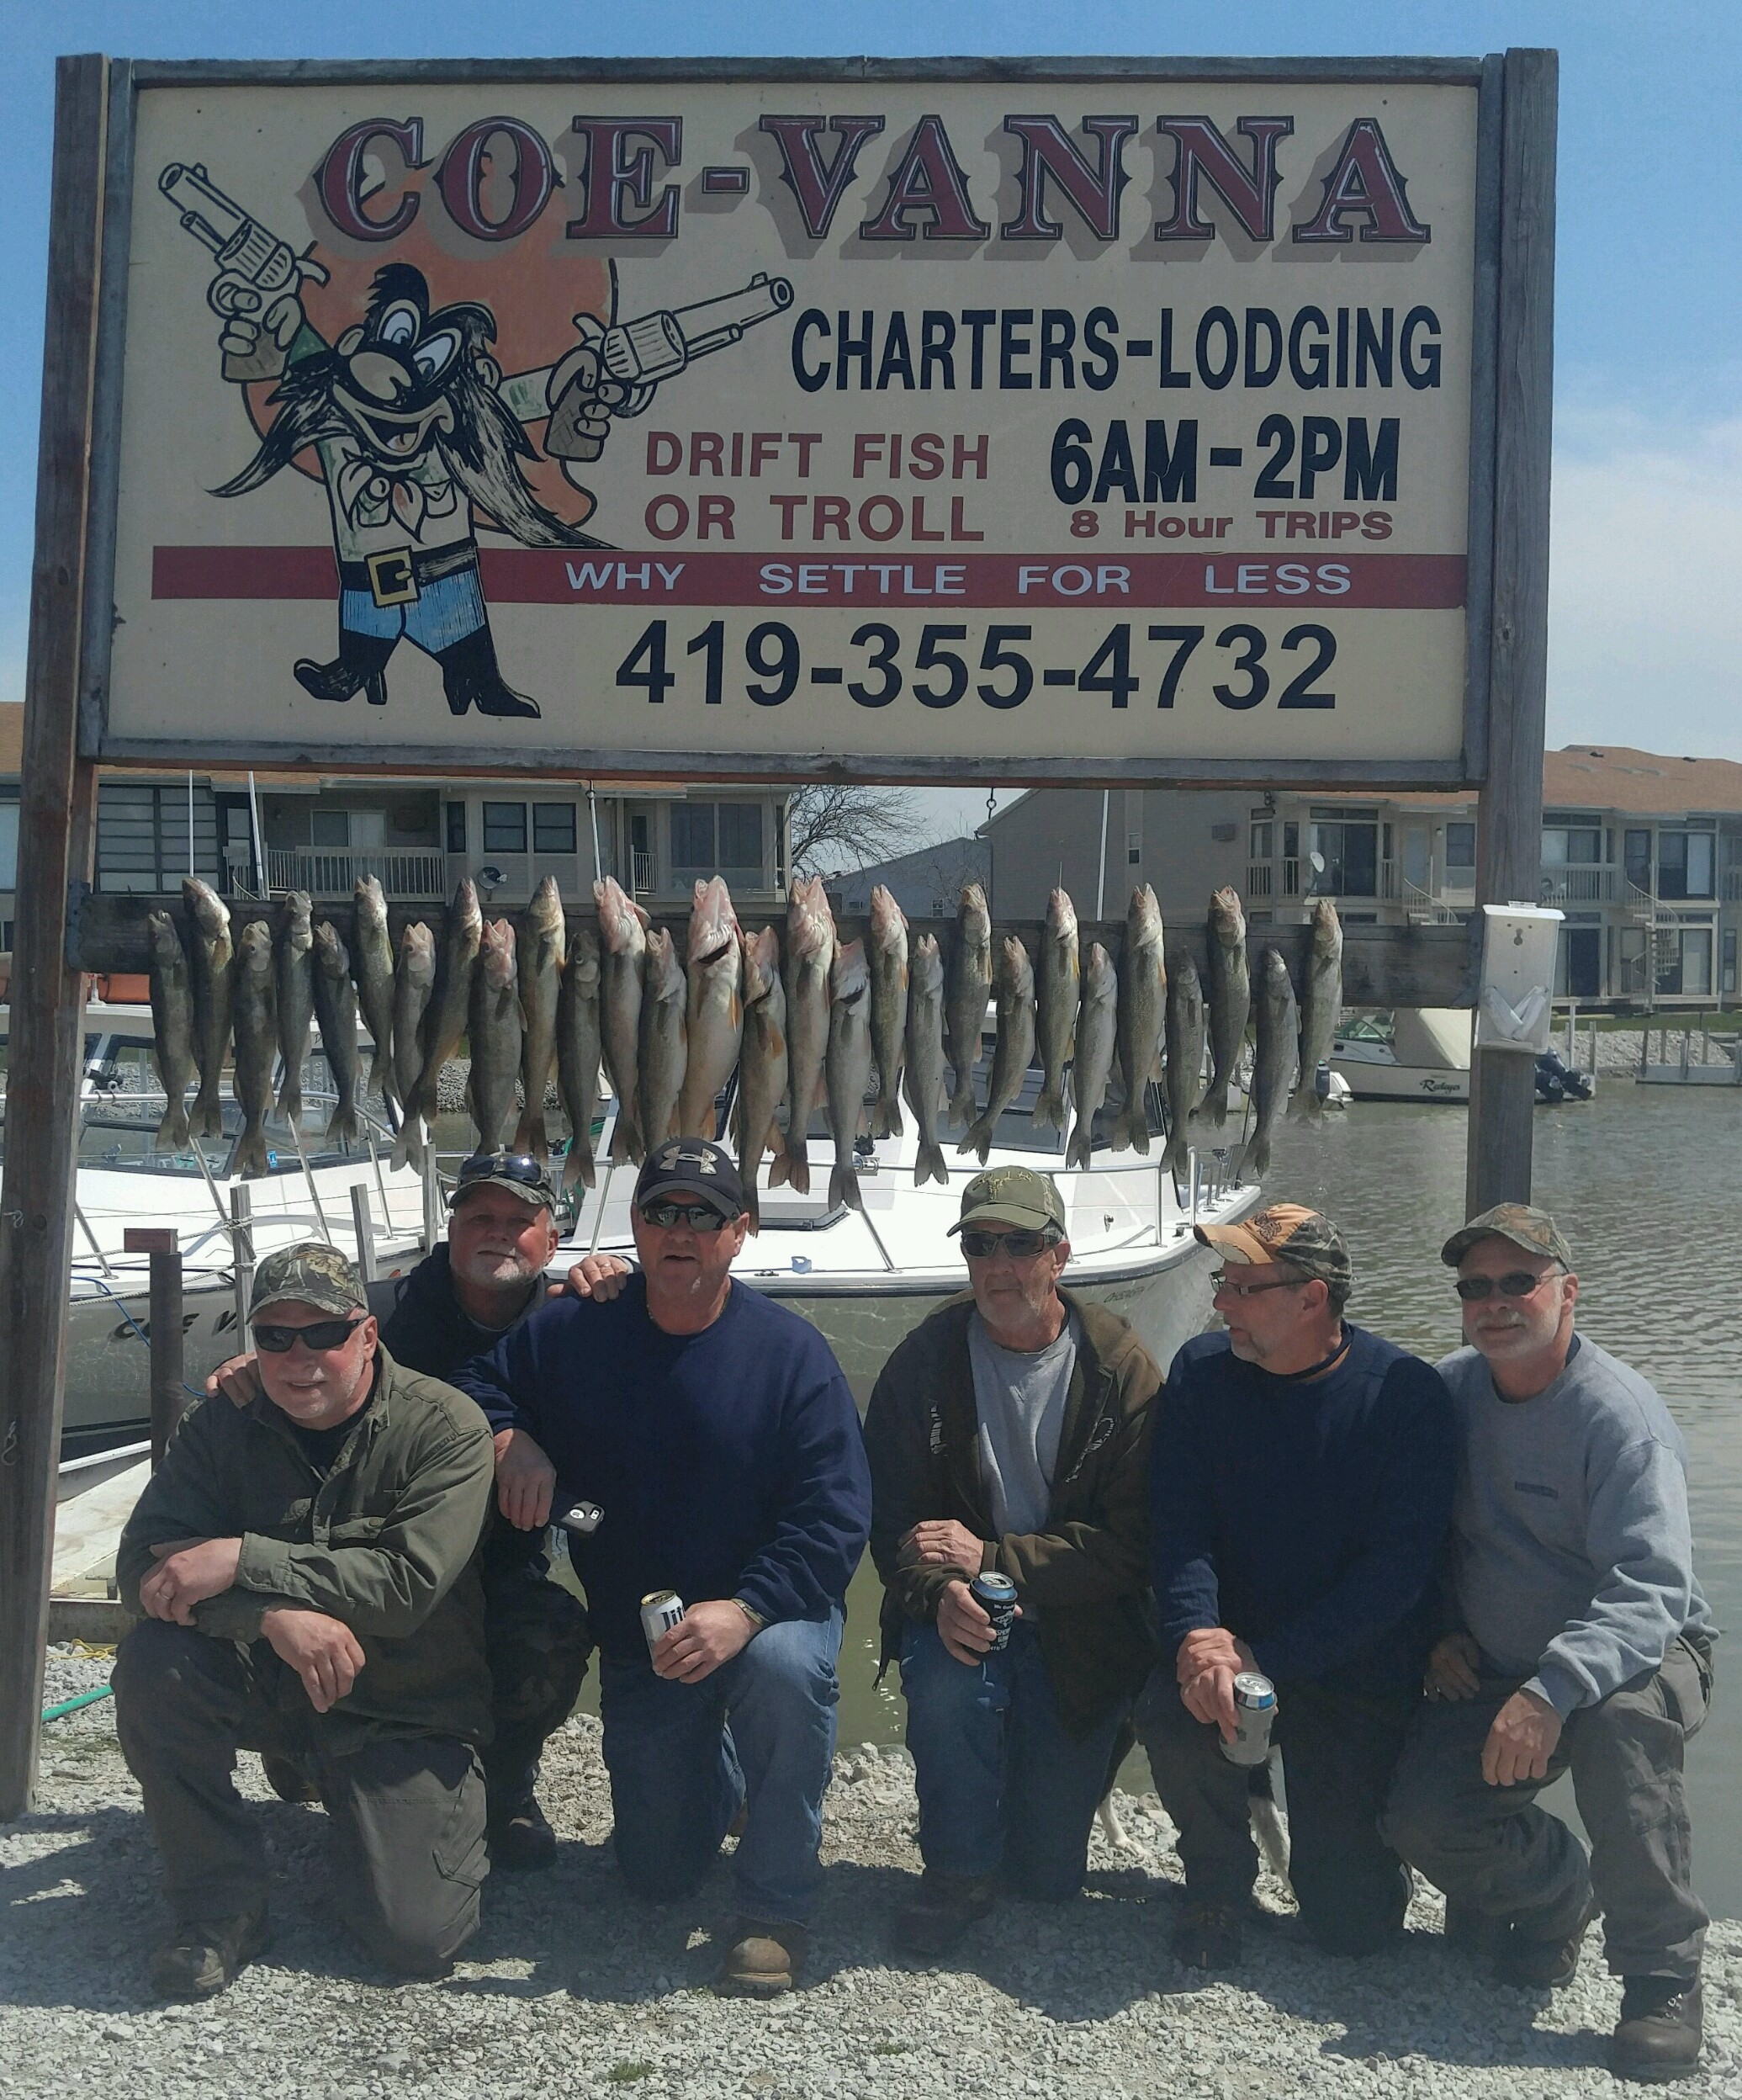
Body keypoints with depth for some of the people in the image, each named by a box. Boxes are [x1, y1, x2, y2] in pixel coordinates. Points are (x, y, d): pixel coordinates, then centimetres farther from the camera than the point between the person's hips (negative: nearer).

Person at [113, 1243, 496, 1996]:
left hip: (407, 1708, -3)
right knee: (155, 1663, -28)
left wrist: (242, 1562, -30)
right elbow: (143, 1565, -15)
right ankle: (220, 1905, -9)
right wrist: (273, 1612, -32)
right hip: (267, 1681, 3)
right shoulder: (222, 1425, -5)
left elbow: (411, 1581, -25)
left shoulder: (443, 1426, -15)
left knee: (417, 1939, -15)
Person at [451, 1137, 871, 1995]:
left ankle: (775, 1907, -16)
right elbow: (474, 1386, 9)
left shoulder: (791, 1352, -15)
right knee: (658, 1874, 7)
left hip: (768, 1610, -3)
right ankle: (725, 1765, 43)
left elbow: (833, 1519, -20)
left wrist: (745, 1612, -34)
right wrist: (506, 1443, -14)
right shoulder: (573, 1332, -6)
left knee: (785, 1666, -39)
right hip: (635, 1639, 3)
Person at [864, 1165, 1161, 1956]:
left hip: (1081, 1624, 0)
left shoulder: (1121, 1371, -10)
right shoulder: (924, 1362, -6)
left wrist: (992, 1558, -23)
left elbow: (1131, 1541, -14)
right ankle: (958, 1873, -8)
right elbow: (891, 1522, -6)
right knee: (946, 1681, -35)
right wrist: (942, 1591, -28)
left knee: (1051, 1873, 2)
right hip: (960, 1616, 1)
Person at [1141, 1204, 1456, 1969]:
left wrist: (1265, 1661, -25)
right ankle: (1218, 1881, 1)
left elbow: (1397, 1569, -18)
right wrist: (1196, 1635, -29)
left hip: (1361, 1677, -2)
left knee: (1351, 1922, -7)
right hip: (1237, 1645, 2)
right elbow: (1178, 1526, -9)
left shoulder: (1409, 1396, -13)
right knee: (1174, 1712, -32)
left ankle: (1365, 1844, 31)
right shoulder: (1202, 1371, -4)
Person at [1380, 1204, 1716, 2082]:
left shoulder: (1620, 1415, -20)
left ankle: (1661, 1978, -21)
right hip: (1490, 1670, 5)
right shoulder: (1450, 1391, -1)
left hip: (1635, 1656, -5)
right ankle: (1555, 1885, 18)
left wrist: (1553, 1692, -44)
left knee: (1620, 1722, -39)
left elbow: (1650, 1590, -31)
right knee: (1419, 1819, -16)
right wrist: (1437, 1631, -1)